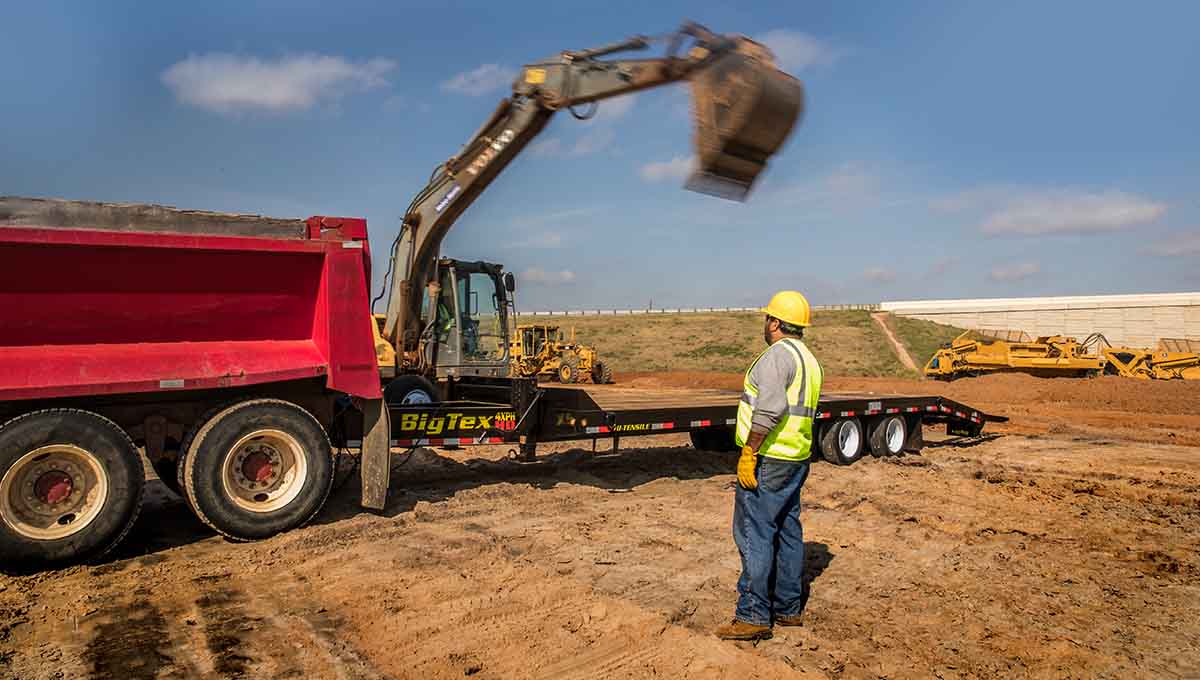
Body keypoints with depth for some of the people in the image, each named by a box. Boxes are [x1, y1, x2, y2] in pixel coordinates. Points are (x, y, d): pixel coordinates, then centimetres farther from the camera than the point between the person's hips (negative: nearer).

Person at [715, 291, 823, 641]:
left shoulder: (778, 355, -15)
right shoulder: (809, 359, 17)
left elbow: (770, 408, -25)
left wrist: (748, 453, -22)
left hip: (769, 459, -10)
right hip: (797, 459, 10)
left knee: (754, 534, -5)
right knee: (788, 533, 15)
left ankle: (754, 616, -1)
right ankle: (788, 608, 24)